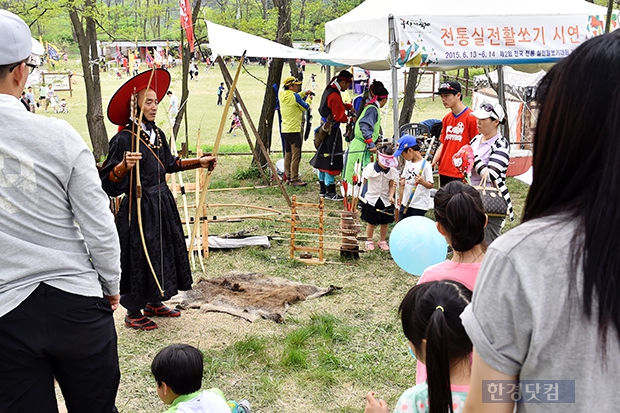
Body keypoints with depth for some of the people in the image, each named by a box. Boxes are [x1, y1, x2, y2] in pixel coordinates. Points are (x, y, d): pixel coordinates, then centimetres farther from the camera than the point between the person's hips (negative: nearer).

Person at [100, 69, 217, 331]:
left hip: (162, 203, 9)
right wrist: (125, 165, -38)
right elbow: (108, 179, -20)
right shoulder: (124, 139, -17)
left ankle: (154, 303, 34)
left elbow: (169, 163, 22)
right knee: (140, 256, 0)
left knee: (165, 251, 16)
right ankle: (133, 313, 17)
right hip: (139, 208, -8)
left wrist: (199, 162, 22)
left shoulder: (157, 133, 7)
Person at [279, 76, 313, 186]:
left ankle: (288, 177, 18)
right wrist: (309, 99, 17)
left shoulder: (283, 96, 10)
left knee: (287, 154, 13)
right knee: (296, 155, -6)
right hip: (294, 130, -9)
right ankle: (294, 179, -6)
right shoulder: (294, 96, -12)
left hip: (284, 130, 9)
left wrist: (304, 93, 24)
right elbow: (305, 107, 0)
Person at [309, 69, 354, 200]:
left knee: (323, 160, 14)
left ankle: (323, 190, 24)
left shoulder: (329, 90, 10)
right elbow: (340, 116, -21)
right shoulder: (335, 95, -20)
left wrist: (348, 106, 10)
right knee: (331, 161, -5)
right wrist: (349, 120, -2)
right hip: (332, 131, -10)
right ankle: (330, 193, 1)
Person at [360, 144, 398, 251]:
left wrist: (391, 196, -14)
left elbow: (392, 185, 0)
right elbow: (363, 181, -6)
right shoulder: (370, 168, -13)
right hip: (372, 199, -2)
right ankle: (369, 241, 27)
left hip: (386, 200, 2)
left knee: (385, 222, 12)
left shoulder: (392, 171, -6)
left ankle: (382, 241, 31)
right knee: (371, 222, 7)